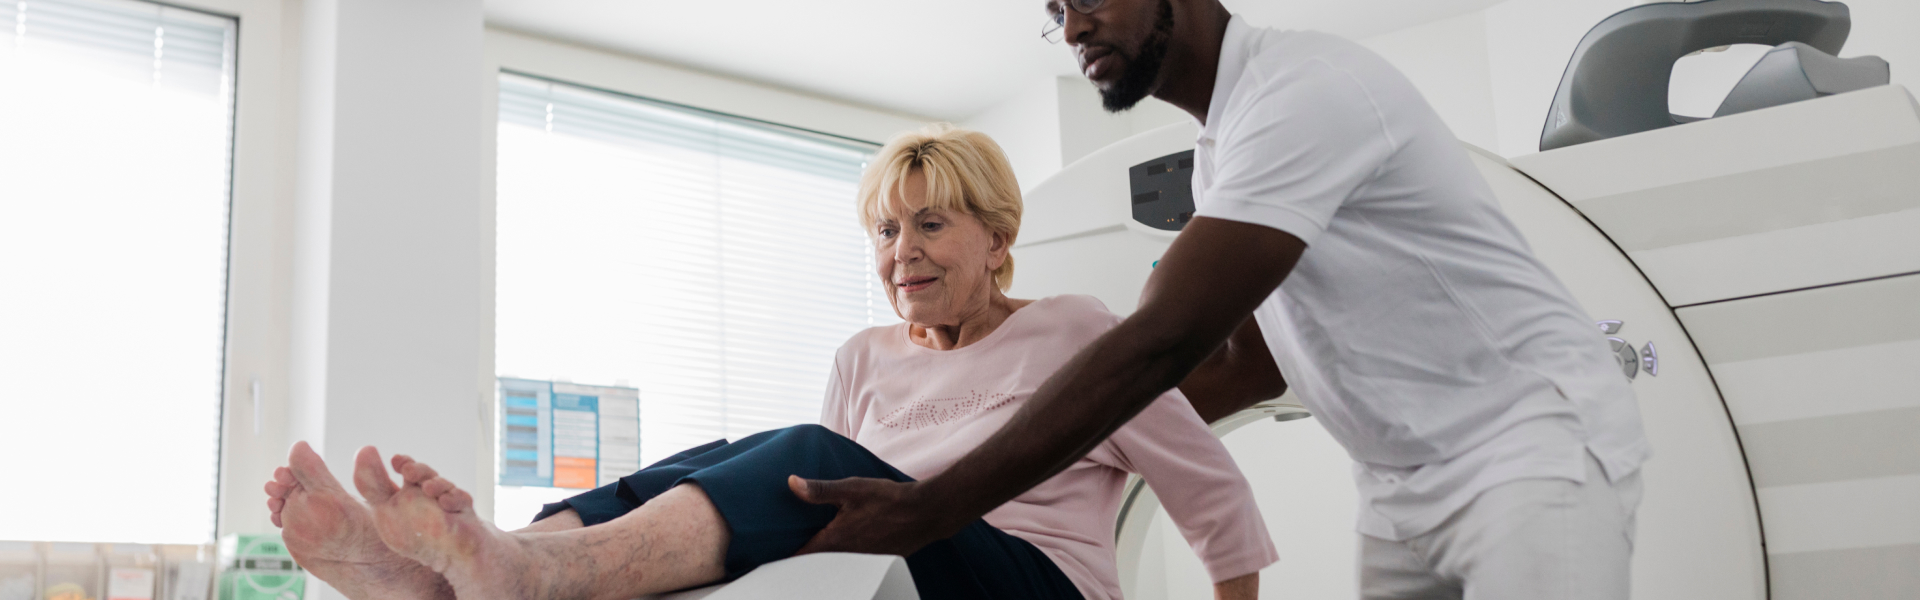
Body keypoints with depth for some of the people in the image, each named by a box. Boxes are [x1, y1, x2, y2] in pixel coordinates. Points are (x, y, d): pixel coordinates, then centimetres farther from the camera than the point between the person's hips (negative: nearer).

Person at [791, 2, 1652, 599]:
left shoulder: (1305, 88, -22)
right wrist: (1073, 445, 8)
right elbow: (1253, 361, 16)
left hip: (1535, 443, -9)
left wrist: (924, 513, -31)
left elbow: (1161, 344, -30)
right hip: (1405, 490, 9)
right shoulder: (1220, 153, 9)